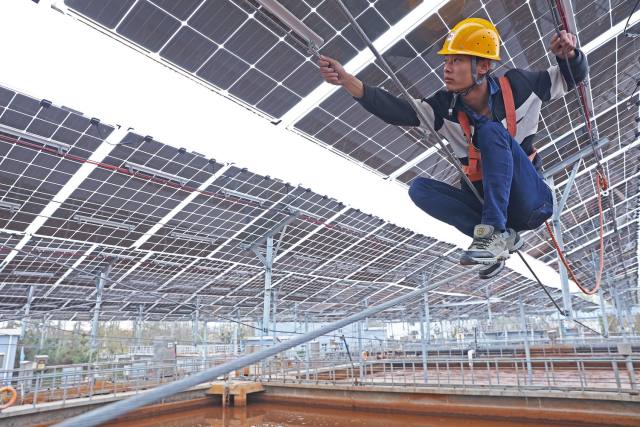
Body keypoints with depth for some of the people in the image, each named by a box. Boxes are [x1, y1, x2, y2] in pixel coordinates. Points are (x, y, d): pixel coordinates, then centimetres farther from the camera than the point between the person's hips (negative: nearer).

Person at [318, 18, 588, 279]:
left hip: (532, 201, -3)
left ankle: (495, 233, -30)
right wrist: (347, 81, -32)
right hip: (487, 204, 3)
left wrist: (568, 55, -14)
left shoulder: (516, 87, -5)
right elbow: (398, 111, -20)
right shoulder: (445, 107, -4)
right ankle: (503, 237, -19)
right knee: (420, 187, -19)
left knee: (492, 131, -25)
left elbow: (573, 77, 10)